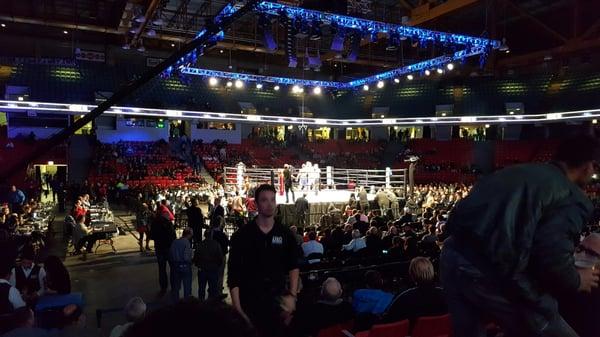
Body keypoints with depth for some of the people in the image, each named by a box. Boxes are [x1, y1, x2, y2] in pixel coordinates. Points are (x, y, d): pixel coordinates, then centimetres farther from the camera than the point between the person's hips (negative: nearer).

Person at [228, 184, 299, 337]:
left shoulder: (286, 234, 2)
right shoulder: (242, 235, -5)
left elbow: (293, 266, 11)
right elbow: (233, 274, -5)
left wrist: (292, 294, -2)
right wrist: (237, 309, -11)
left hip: (277, 301, 2)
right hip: (248, 303, -2)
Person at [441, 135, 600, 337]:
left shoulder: (517, 171, 23)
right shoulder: (574, 198, 2)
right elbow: (553, 256, -11)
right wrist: (576, 281, 10)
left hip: (452, 255, 8)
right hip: (491, 273, -7)